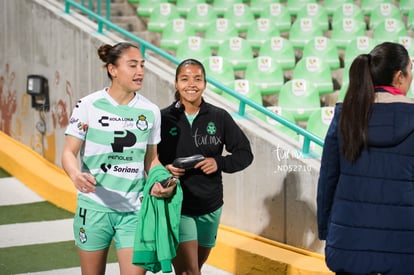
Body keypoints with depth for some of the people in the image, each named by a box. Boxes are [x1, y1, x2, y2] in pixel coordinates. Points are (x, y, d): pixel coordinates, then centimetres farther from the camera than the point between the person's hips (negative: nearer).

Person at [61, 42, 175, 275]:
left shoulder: (150, 111, 3)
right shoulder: (89, 105, -6)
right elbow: (69, 152, -7)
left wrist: (161, 182, -7)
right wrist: (76, 175, -29)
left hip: (133, 210, 2)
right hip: (95, 206, -2)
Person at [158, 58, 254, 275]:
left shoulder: (219, 118, 1)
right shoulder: (163, 118, -4)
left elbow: (245, 153, 6)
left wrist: (219, 163, -11)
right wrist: (163, 170, -17)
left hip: (210, 208, 3)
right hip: (177, 207, -3)